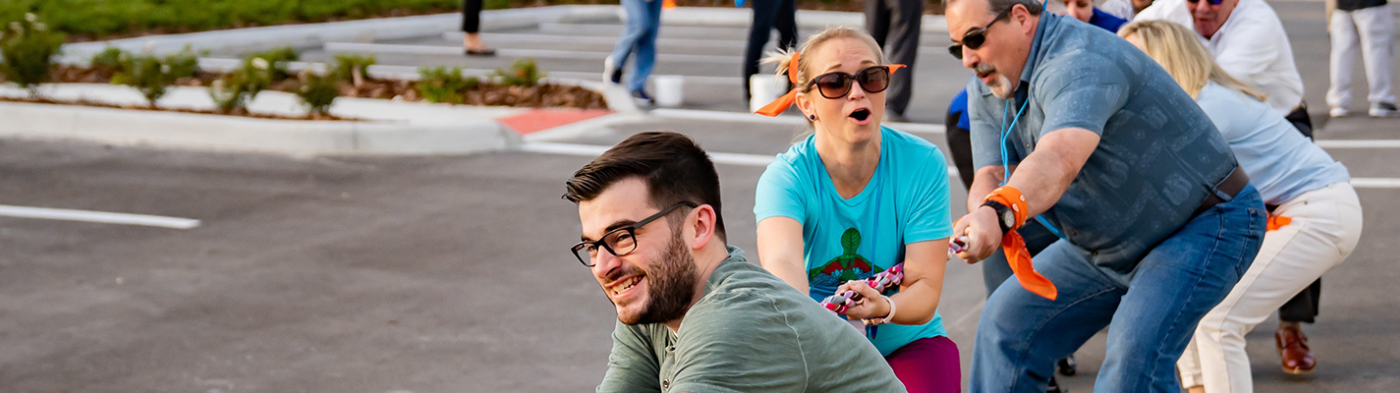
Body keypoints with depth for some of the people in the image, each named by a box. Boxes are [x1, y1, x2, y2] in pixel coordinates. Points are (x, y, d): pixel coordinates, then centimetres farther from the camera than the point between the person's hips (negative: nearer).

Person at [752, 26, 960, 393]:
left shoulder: (922, 163, -12)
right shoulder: (786, 177, -16)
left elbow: (925, 287, -16)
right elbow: (782, 261, -37)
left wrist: (882, 308, -40)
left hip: (906, 340, 0)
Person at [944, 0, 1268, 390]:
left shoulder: (1079, 63, -32)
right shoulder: (986, 90, -1)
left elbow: (1058, 160, -50)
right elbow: (989, 175, -12)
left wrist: (1000, 212, -67)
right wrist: (983, 218, -36)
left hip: (1205, 226, -9)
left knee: (1134, 355, -28)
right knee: (1007, 322, 7)